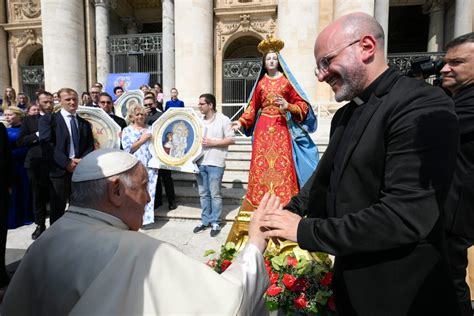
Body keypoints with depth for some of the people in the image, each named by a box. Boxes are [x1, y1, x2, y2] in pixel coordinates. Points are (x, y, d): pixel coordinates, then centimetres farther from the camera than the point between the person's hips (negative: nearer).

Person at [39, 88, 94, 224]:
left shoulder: (85, 123, 17)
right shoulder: (48, 119, 4)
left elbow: (90, 146, 10)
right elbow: (46, 144, -9)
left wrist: (82, 161, -10)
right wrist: (66, 162, -17)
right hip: (59, 171, -3)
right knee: (58, 209, 4)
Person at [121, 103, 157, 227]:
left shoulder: (150, 129, 13)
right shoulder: (127, 130, 6)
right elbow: (128, 149, -5)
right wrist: (142, 140, -8)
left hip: (150, 166, 2)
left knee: (149, 192, 3)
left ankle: (147, 218, 13)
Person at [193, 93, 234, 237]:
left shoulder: (223, 120, -5)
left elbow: (231, 139, -8)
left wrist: (212, 143, -14)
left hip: (215, 163, -5)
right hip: (200, 162, 5)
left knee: (215, 194, 3)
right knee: (203, 194, 12)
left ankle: (215, 222, 16)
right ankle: (205, 221, 24)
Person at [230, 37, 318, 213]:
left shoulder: (287, 81, 4)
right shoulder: (260, 82, 11)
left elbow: (301, 105, 3)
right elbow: (253, 107, 11)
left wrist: (288, 106, -15)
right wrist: (241, 122, 1)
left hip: (282, 127, -2)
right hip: (263, 127, 2)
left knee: (282, 164, -5)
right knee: (261, 165, -1)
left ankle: (284, 206, 3)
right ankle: (260, 207, 8)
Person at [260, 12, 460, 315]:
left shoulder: (423, 105, -21)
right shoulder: (345, 115, 6)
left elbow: (406, 216, -29)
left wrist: (305, 230, -24)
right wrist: (289, 212, -1)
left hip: (400, 291, -7)